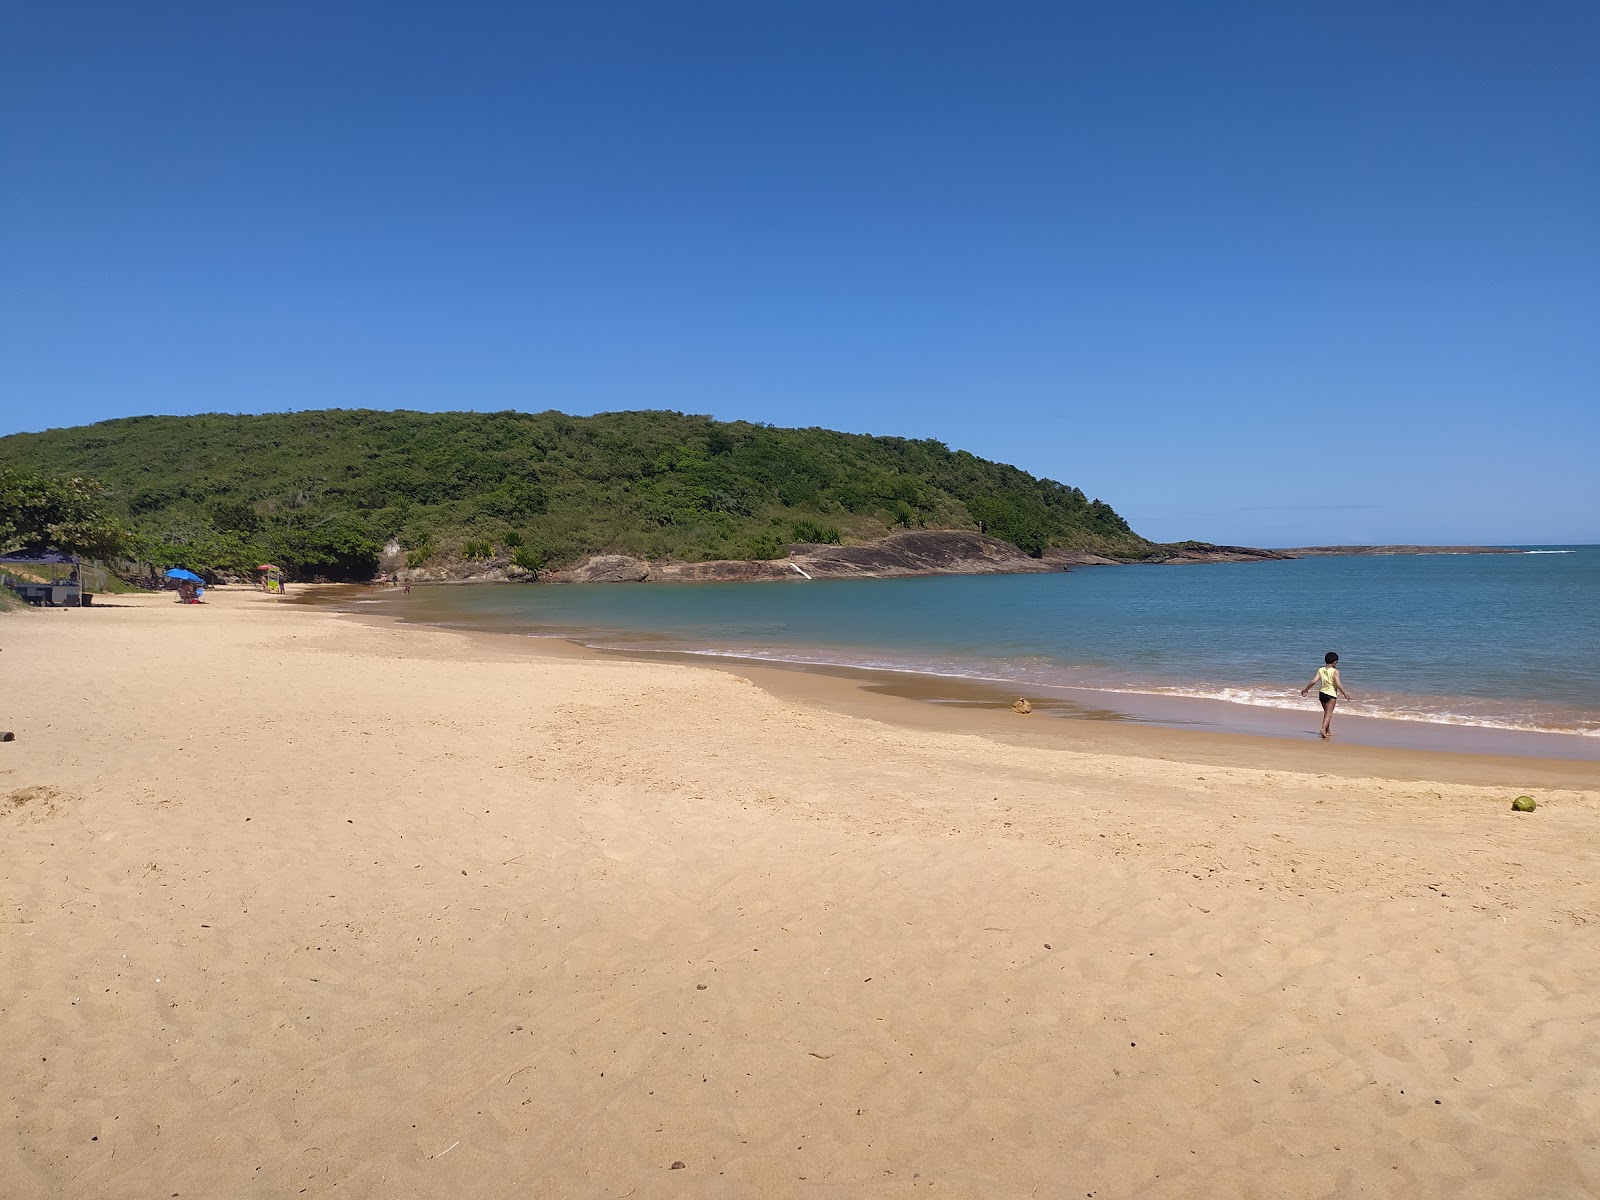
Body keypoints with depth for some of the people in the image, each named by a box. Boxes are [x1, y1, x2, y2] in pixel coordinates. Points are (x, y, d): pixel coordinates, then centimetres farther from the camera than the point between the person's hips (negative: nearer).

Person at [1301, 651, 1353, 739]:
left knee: (1326, 712, 19)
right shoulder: (1335, 671, -10)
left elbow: (1314, 681, -4)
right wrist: (1345, 693, -8)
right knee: (1329, 713, -6)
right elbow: (1338, 684, -16)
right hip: (1331, 694, -5)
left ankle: (1328, 731, 25)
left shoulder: (1320, 670, 1)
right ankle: (1323, 729, -25)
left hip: (1322, 693, 5)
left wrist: (1305, 689, 6)